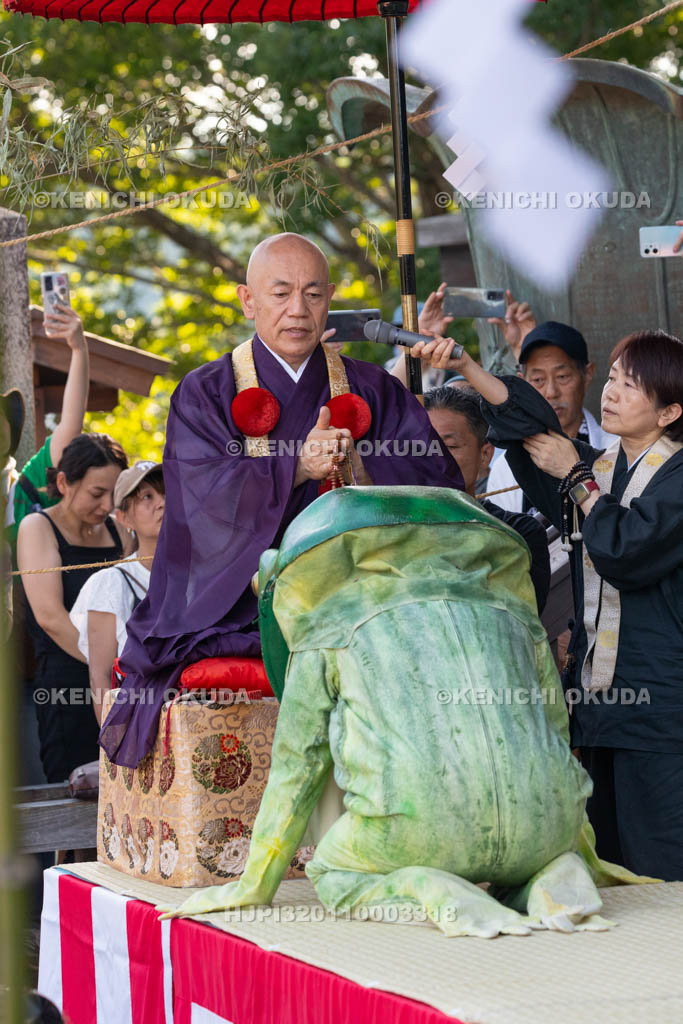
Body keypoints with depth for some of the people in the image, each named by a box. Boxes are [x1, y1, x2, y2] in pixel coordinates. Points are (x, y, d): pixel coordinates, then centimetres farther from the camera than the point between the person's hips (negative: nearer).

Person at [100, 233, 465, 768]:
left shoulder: (371, 391, 16)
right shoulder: (205, 395, 10)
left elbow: (441, 477, 3)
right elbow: (205, 497, -6)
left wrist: (363, 467, -16)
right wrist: (297, 467, -22)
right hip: (234, 614, -2)